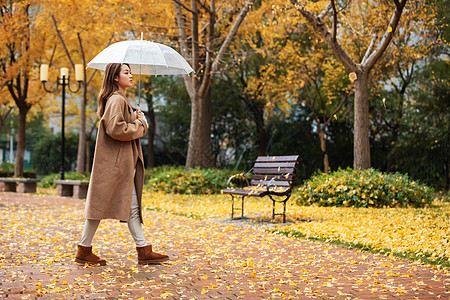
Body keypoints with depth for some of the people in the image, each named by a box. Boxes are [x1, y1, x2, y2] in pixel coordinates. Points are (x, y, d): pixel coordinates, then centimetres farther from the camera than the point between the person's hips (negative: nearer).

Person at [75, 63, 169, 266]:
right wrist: (138, 126, -11)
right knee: (100, 205, -3)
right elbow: (115, 129, -25)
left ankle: (143, 251, 10)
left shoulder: (121, 100, 20)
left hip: (125, 162, 11)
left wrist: (140, 122, 4)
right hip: (114, 162, -11)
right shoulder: (116, 100, -13)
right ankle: (84, 251, 6)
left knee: (132, 207, 8)